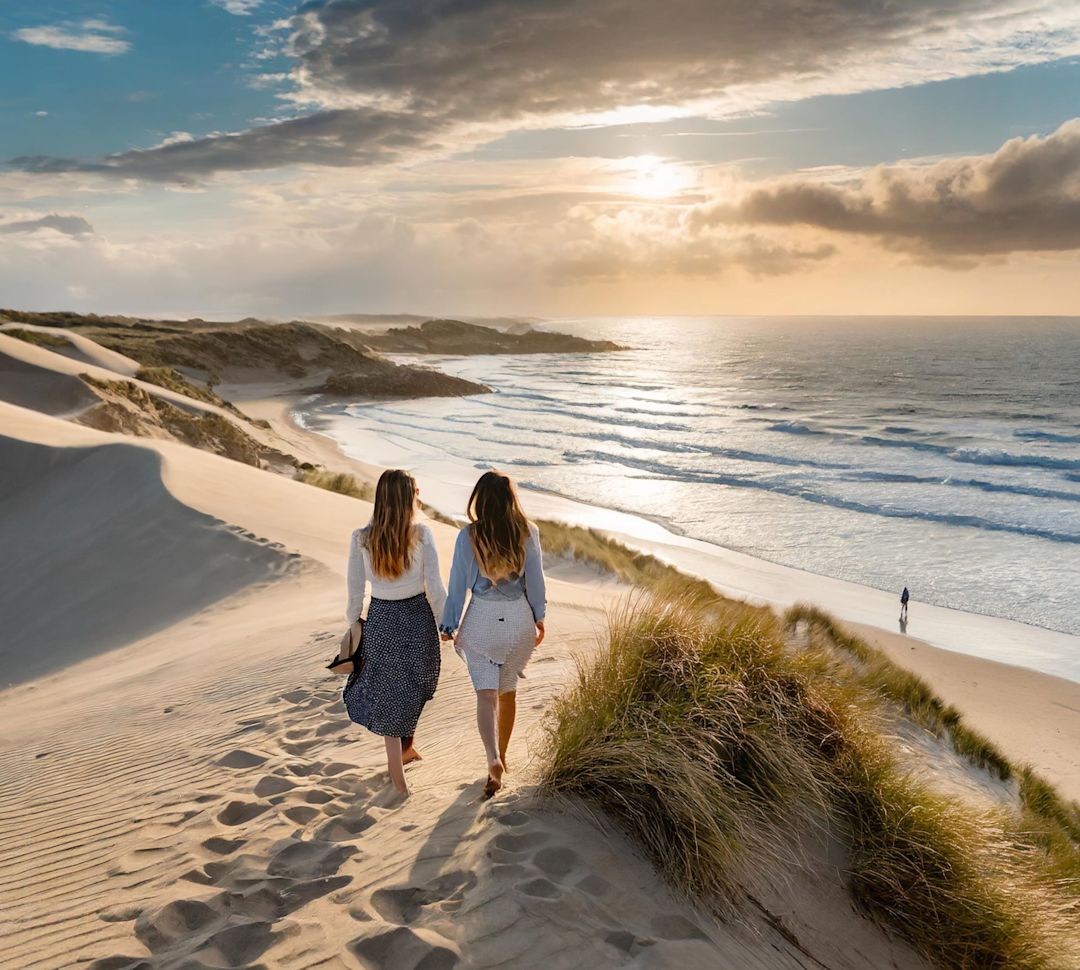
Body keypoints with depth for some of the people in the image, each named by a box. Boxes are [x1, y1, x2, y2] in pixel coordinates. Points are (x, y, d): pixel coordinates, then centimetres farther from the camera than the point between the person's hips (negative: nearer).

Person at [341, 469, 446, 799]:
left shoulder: (361, 539, -11)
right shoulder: (421, 534, -15)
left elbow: (355, 591, -4)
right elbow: (434, 587, -12)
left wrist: (352, 624, 11)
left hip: (381, 620, 1)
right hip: (418, 617, -1)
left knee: (387, 692, 14)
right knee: (412, 686, 26)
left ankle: (399, 782, 18)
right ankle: (406, 745, 42)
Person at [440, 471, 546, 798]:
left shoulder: (468, 536, -12)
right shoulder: (528, 532, -7)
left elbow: (458, 584, -6)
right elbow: (535, 580, 0)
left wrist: (449, 625, 6)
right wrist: (539, 618, 14)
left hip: (482, 619, -2)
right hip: (519, 618, 3)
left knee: (486, 694, 0)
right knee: (508, 690, 19)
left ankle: (493, 760, -18)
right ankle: (501, 755, 33)